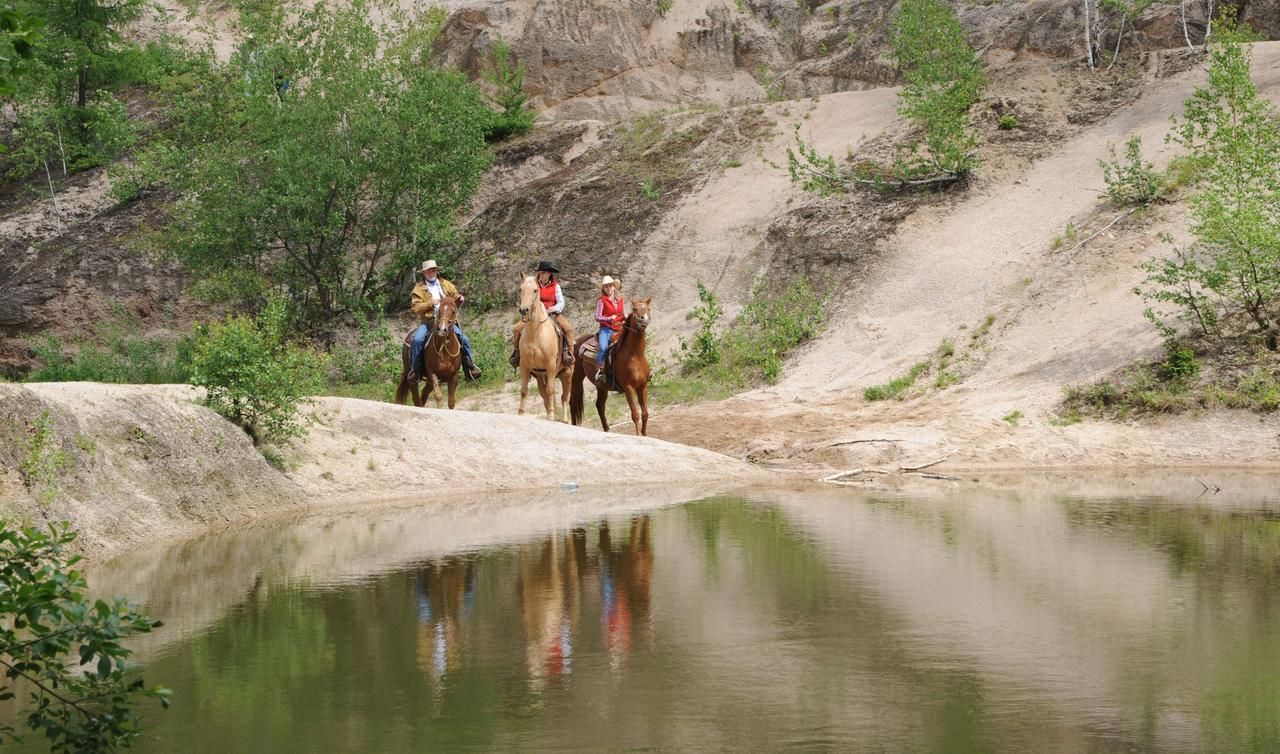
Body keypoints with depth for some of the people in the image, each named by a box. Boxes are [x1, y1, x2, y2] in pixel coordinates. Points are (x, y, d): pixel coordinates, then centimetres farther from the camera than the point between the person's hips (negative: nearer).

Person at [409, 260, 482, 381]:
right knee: (418, 339, -28)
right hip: (427, 322, -2)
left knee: (464, 339, -11)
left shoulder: (446, 285, 14)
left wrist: (460, 299, -9)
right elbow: (415, 307, -8)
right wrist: (430, 303, -20)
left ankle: (469, 367, 3)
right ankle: (414, 369, -16)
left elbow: (456, 302, 15)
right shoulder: (419, 289, 3)